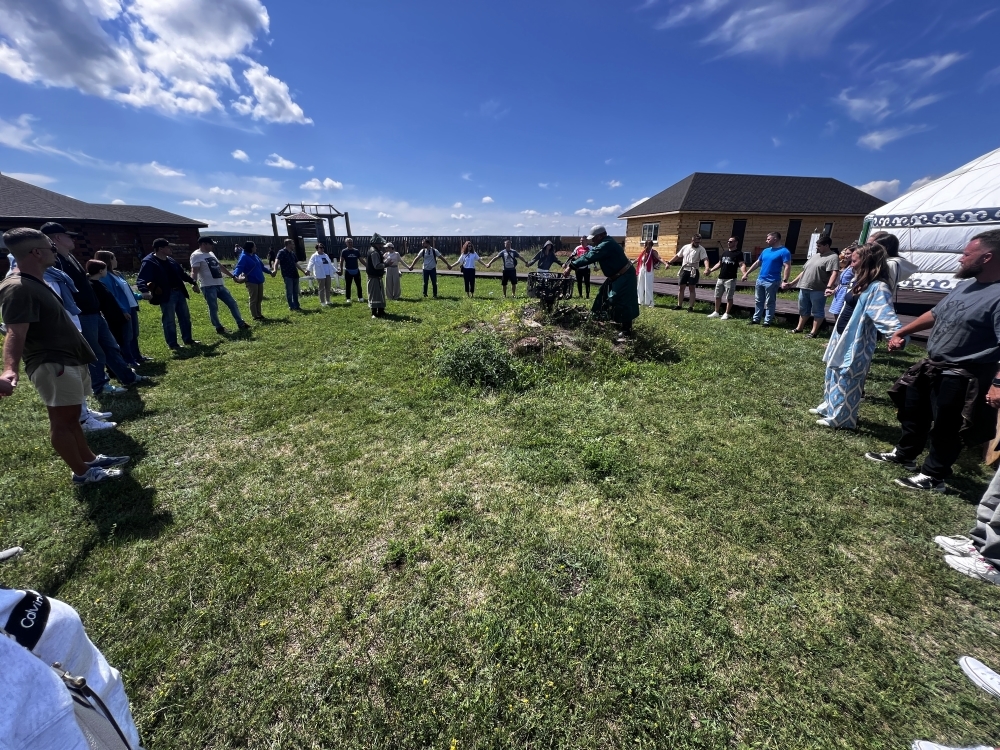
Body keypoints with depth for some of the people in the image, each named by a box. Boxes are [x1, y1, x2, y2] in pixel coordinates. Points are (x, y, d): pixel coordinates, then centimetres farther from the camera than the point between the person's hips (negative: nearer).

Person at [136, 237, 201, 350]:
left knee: (185, 317, 15)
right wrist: (144, 291, -37)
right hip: (166, 296, -8)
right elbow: (141, 279, -19)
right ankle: (172, 344, 10)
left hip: (179, 292, 8)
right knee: (169, 321, 0)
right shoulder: (149, 262, -12)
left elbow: (182, 273, 26)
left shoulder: (170, 260, 12)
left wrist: (193, 282, 25)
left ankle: (188, 339, 28)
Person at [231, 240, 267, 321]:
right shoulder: (244, 257, -12)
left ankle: (259, 314, 24)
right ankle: (255, 316, 5)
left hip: (259, 280, 8)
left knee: (259, 299, 14)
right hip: (251, 281, -8)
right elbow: (239, 267, -25)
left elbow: (261, 266, 27)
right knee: (253, 299, -2)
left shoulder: (255, 256, 14)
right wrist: (235, 275, -42)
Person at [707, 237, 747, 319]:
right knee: (717, 296, 12)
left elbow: (742, 264, -16)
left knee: (729, 297, 0)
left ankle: (727, 314, 7)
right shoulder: (724, 252, 14)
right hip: (720, 278, 7)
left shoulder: (738, 253, -6)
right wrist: (711, 270, 16)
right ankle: (716, 312, 22)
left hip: (730, 279, -7)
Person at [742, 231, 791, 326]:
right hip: (760, 280, 7)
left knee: (770, 303, 2)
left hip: (772, 282, -7)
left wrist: (784, 281, -26)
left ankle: (767, 321, 7)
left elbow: (787, 267, -16)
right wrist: (746, 273, 18)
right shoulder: (766, 250, 13)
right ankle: (756, 318, 20)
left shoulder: (784, 251, -10)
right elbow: (757, 263, 20)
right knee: (758, 301, 12)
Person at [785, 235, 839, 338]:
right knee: (803, 310, 17)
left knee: (817, 311, 1)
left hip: (818, 290, -8)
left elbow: (834, 273, -18)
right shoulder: (815, 256, 19)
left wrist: (829, 287, -32)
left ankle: (814, 332, 4)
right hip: (804, 288, 8)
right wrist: (791, 283, 19)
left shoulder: (832, 257, -6)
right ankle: (799, 328, 27)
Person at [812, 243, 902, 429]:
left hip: (856, 343, -9)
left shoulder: (877, 287, -20)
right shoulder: (861, 282, 9)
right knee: (834, 375, 20)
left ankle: (840, 418, 13)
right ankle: (829, 407, 35)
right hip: (843, 337, 10)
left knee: (846, 381, 1)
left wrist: (898, 334, -47)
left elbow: (886, 315, -31)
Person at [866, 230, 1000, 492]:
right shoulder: (964, 286, 6)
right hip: (931, 368, 9)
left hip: (961, 378, -9)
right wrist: (901, 332, 21)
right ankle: (903, 454, 40)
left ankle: (933, 476, 21)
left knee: (945, 430, 6)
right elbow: (934, 314, 19)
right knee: (913, 414, 22)